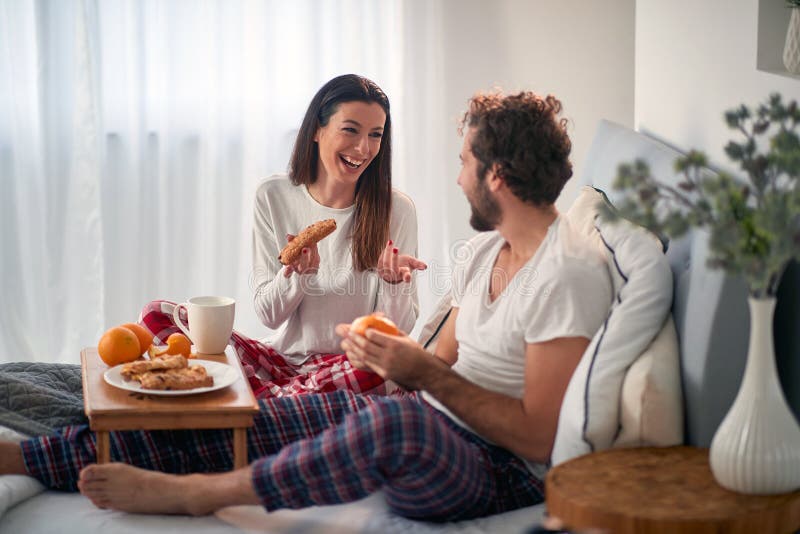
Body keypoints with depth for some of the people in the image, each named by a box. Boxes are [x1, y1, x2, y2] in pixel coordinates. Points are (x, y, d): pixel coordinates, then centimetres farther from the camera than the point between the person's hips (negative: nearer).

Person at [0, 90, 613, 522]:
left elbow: (541, 438, -20)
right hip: (425, 426, 8)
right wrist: (394, 354, -5)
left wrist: (426, 373, -23)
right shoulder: (485, 249, 13)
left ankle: (194, 492, -20)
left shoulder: (570, 273, -17)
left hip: (502, 472, -8)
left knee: (397, 421, -41)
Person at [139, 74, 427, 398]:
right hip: (284, 357, 3)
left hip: (353, 366, -3)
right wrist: (298, 272, -19)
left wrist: (393, 281, -24)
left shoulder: (396, 210, -6)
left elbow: (398, 330, -3)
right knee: (157, 315, -12)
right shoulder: (273, 197, 1)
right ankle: (278, 399, -23)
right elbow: (269, 315, 1)